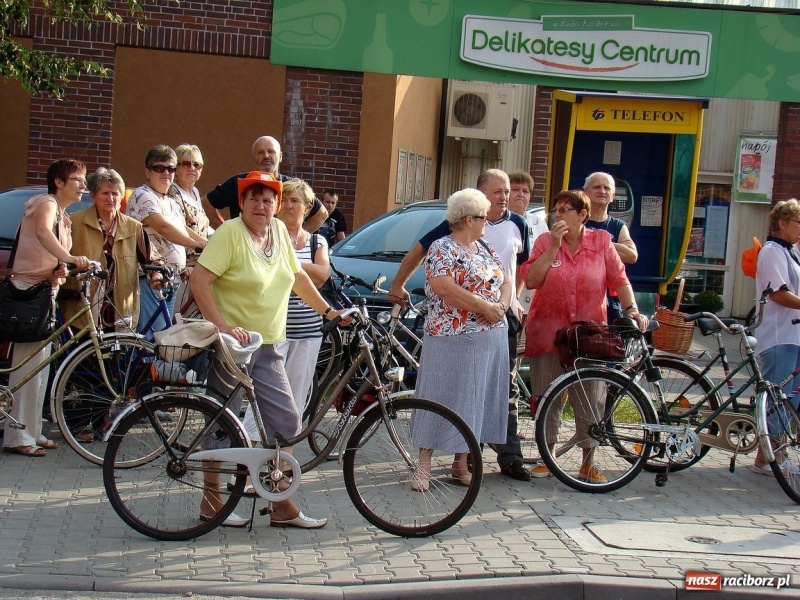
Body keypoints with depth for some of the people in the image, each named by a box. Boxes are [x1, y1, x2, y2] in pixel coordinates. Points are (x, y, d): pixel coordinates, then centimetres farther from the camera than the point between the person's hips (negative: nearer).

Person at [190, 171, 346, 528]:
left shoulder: (279, 232, 9)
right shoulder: (230, 233, -12)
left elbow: (298, 277, 21)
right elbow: (199, 280, -20)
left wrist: (328, 312, 19)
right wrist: (223, 325, -26)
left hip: (267, 349, 7)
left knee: (287, 422, 4)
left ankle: (282, 506, 13)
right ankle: (211, 502, 18)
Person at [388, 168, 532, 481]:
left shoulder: (517, 225, 6)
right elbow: (420, 249, 2)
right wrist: (398, 284, 5)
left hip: (503, 314, 3)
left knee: (505, 386, 4)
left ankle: (510, 457, 8)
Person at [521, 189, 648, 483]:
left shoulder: (601, 241, 2)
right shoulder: (545, 241, 2)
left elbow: (619, 279, 1)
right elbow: (531, 280, -9)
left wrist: (632, 309, -13)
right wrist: (554, 246, -13)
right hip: (548, 333, 0)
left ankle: (588, 464, 17)